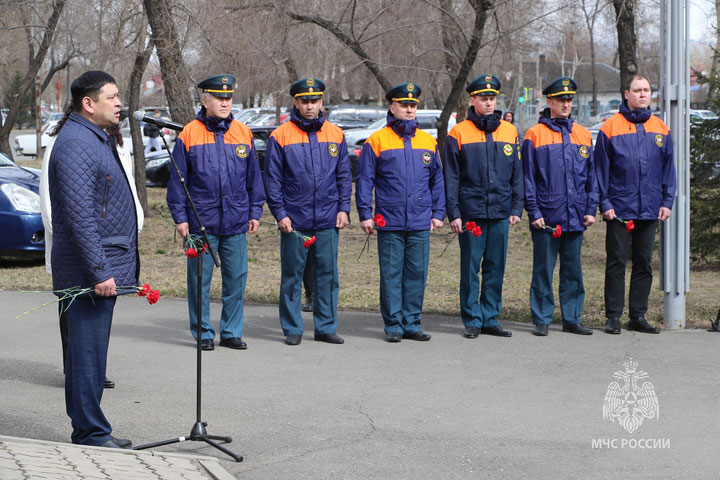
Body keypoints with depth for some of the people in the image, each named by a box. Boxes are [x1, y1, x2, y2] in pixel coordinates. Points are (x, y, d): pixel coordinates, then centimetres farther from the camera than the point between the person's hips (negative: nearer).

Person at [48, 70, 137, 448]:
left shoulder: (97, 139, 18)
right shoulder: (76, 144, -16)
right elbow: (80, 215, -23)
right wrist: (99, 271, -25)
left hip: (104, 268, 11)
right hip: (89, 272, -11)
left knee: (89, 352, 15)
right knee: (87, 353, -5)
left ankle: (90, 431, 22)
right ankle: (91, 435, 0)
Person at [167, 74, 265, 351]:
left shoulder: (244, 134, 8)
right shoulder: (189, 135, -1)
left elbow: (253, 177, 14)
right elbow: (177, 180, 1)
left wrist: (255, 212, 11)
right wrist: (180, 217, -3)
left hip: (236, 223, 3)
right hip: (201, 222, -3)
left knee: (236, 278, 5)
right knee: (200, 279, 3)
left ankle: (231, 332, 16)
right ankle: (203, 333, 14)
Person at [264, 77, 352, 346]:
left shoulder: (335, 135, 9)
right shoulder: (280, 136, 0)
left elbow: (344, 176, 13)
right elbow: (272, 179, 0)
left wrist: (344, 208, 3)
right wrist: (279, 213, -6)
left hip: (328, 221, 2)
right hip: (294, 220, -2)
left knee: (327, 273, 4)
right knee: (292, 275, 3)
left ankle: (326, 327, 14)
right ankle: (293, 329, 12)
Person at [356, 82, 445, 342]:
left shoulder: (428, 141, 11)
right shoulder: (377, 141, 0)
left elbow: (437, 180, 17)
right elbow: (365, 180, 1)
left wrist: (438, 213, 11)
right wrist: (365, 214, -4)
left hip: (420, 223, 3)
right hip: (390, 222, -3)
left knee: (417, 272, 5)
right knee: (391, 273, 1)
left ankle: (412, 323, 13)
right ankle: (394, 324, 8)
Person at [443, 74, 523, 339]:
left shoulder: (509, 132, 10)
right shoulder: (458, 133, 0)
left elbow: (517, 174, 13)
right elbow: (451, 177, 0)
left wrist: (516, 208, 6)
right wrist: (453, 213, -6)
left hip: (501, 212, 3)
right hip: (471, 212, -3)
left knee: (496, 268, 7)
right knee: (470, 269, 0)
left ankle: (490, 318, 15)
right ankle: (472, 321, 8)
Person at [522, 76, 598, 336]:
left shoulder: (583, 134, 11)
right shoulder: (535, 135, 0)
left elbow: (591, 175, 13)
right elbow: (528, 177, -2)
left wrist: (591, 209, 5)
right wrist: (534, 212, -8)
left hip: (575, 217, 4)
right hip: (546, 216, -4)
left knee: (573, 269, 9)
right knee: (543, 269, 0)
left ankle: (572, 318, 16)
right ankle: (541, 320, 8)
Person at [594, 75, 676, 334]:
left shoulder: (660, 129, 8)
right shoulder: (610, 127, -2)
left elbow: (668, 168, 11)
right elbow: (601, 168, -1)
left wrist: (667, 201, 3)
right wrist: (605, 203, -7)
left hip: (650, 210, 4)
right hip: (619, 208, -3)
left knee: (644, 263, 8)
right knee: (616, 262, 0)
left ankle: (638, 315, 16)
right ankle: (613, 316, 6)